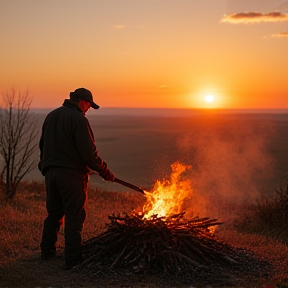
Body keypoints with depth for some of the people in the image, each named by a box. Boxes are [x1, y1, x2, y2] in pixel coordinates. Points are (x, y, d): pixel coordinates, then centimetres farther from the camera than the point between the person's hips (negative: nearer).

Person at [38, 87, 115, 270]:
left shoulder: (51, 116, 14)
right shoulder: (78, 119, -12)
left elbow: (43, 144, 21)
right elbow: (88, 151, -17)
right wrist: (104, 171, -7)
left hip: (51, 172, 8)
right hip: (72, 173, -8)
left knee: (54, 214, 19)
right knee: (74, 216, -2)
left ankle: (47, 251, 28)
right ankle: (73, 259, -2)